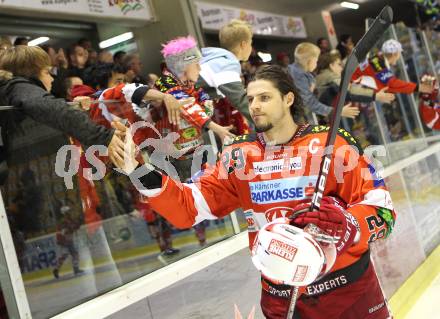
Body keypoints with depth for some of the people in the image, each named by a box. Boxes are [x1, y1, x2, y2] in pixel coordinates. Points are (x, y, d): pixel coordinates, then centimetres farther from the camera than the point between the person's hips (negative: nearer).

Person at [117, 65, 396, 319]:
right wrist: (140, 171, -16)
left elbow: (382, 210, -12)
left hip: (347, 288, -1)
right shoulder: (239, 154, -1)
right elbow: (190, 207, -4)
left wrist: (347, 225, -33)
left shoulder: (332, 143, -11)